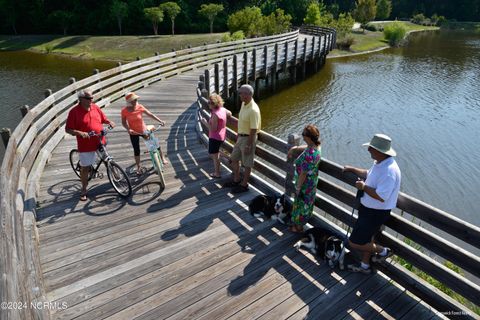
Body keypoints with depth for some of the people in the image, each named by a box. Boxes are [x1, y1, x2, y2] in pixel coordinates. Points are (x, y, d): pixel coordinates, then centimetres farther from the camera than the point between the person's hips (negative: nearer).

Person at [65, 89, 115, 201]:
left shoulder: (95, 107, 3)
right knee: (85, 167, 7)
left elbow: (103, 119, 17)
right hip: (85, 145, -4)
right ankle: (84, 189, 23)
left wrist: (109, 122, -5)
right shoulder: (74, 111, -10)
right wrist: (80, 133, -25)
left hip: (100, 142, 4)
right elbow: (68, 129, -9)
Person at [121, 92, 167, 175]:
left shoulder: (140, 107, -14)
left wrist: (160, 121, -18)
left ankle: (162, 158, 24)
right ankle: (138, 167, 24)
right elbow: (123, 122, -8)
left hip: (144, 130, 1)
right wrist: (128, 129, -27)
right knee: (136, 150, 6)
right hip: (133, 133, -1)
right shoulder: (124, 110, -15)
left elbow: (150, 114, -11)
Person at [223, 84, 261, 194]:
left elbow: (253, 130, -23)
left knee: (247, 164, 6)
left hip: (248, 138, -10)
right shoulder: (243, 104, 4)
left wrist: (248, 145, -21)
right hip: (241, 137, 10)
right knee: (234, 158, 19)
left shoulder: (253, 110, -25)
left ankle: (244, 185, 21)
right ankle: (236, 180, 35)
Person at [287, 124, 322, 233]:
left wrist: (298, 187, -18)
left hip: (305, 183, -9)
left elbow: (303, 174, -29)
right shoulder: (316, 145, -10)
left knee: (301, 203, 14)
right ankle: (301, 221, 50)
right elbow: (306, 147, 16)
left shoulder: (309, 155, -37)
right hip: (312, 180, 9)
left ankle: (298, 226, 35)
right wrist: (295, 148, 7)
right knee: (307, 202, 27)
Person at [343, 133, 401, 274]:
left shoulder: (389, 170, -32)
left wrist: (363, 187, -24)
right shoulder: (379, 163, 0)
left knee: (354, 243, -2)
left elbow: (381, 197, -35)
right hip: (368, 209, 10)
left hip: (376, 213, -9)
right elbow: (368, 174, 20)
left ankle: (382, 250, 22)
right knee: (366, 238, 25)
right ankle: (364, 266, 45)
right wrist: (352, 169, 17)